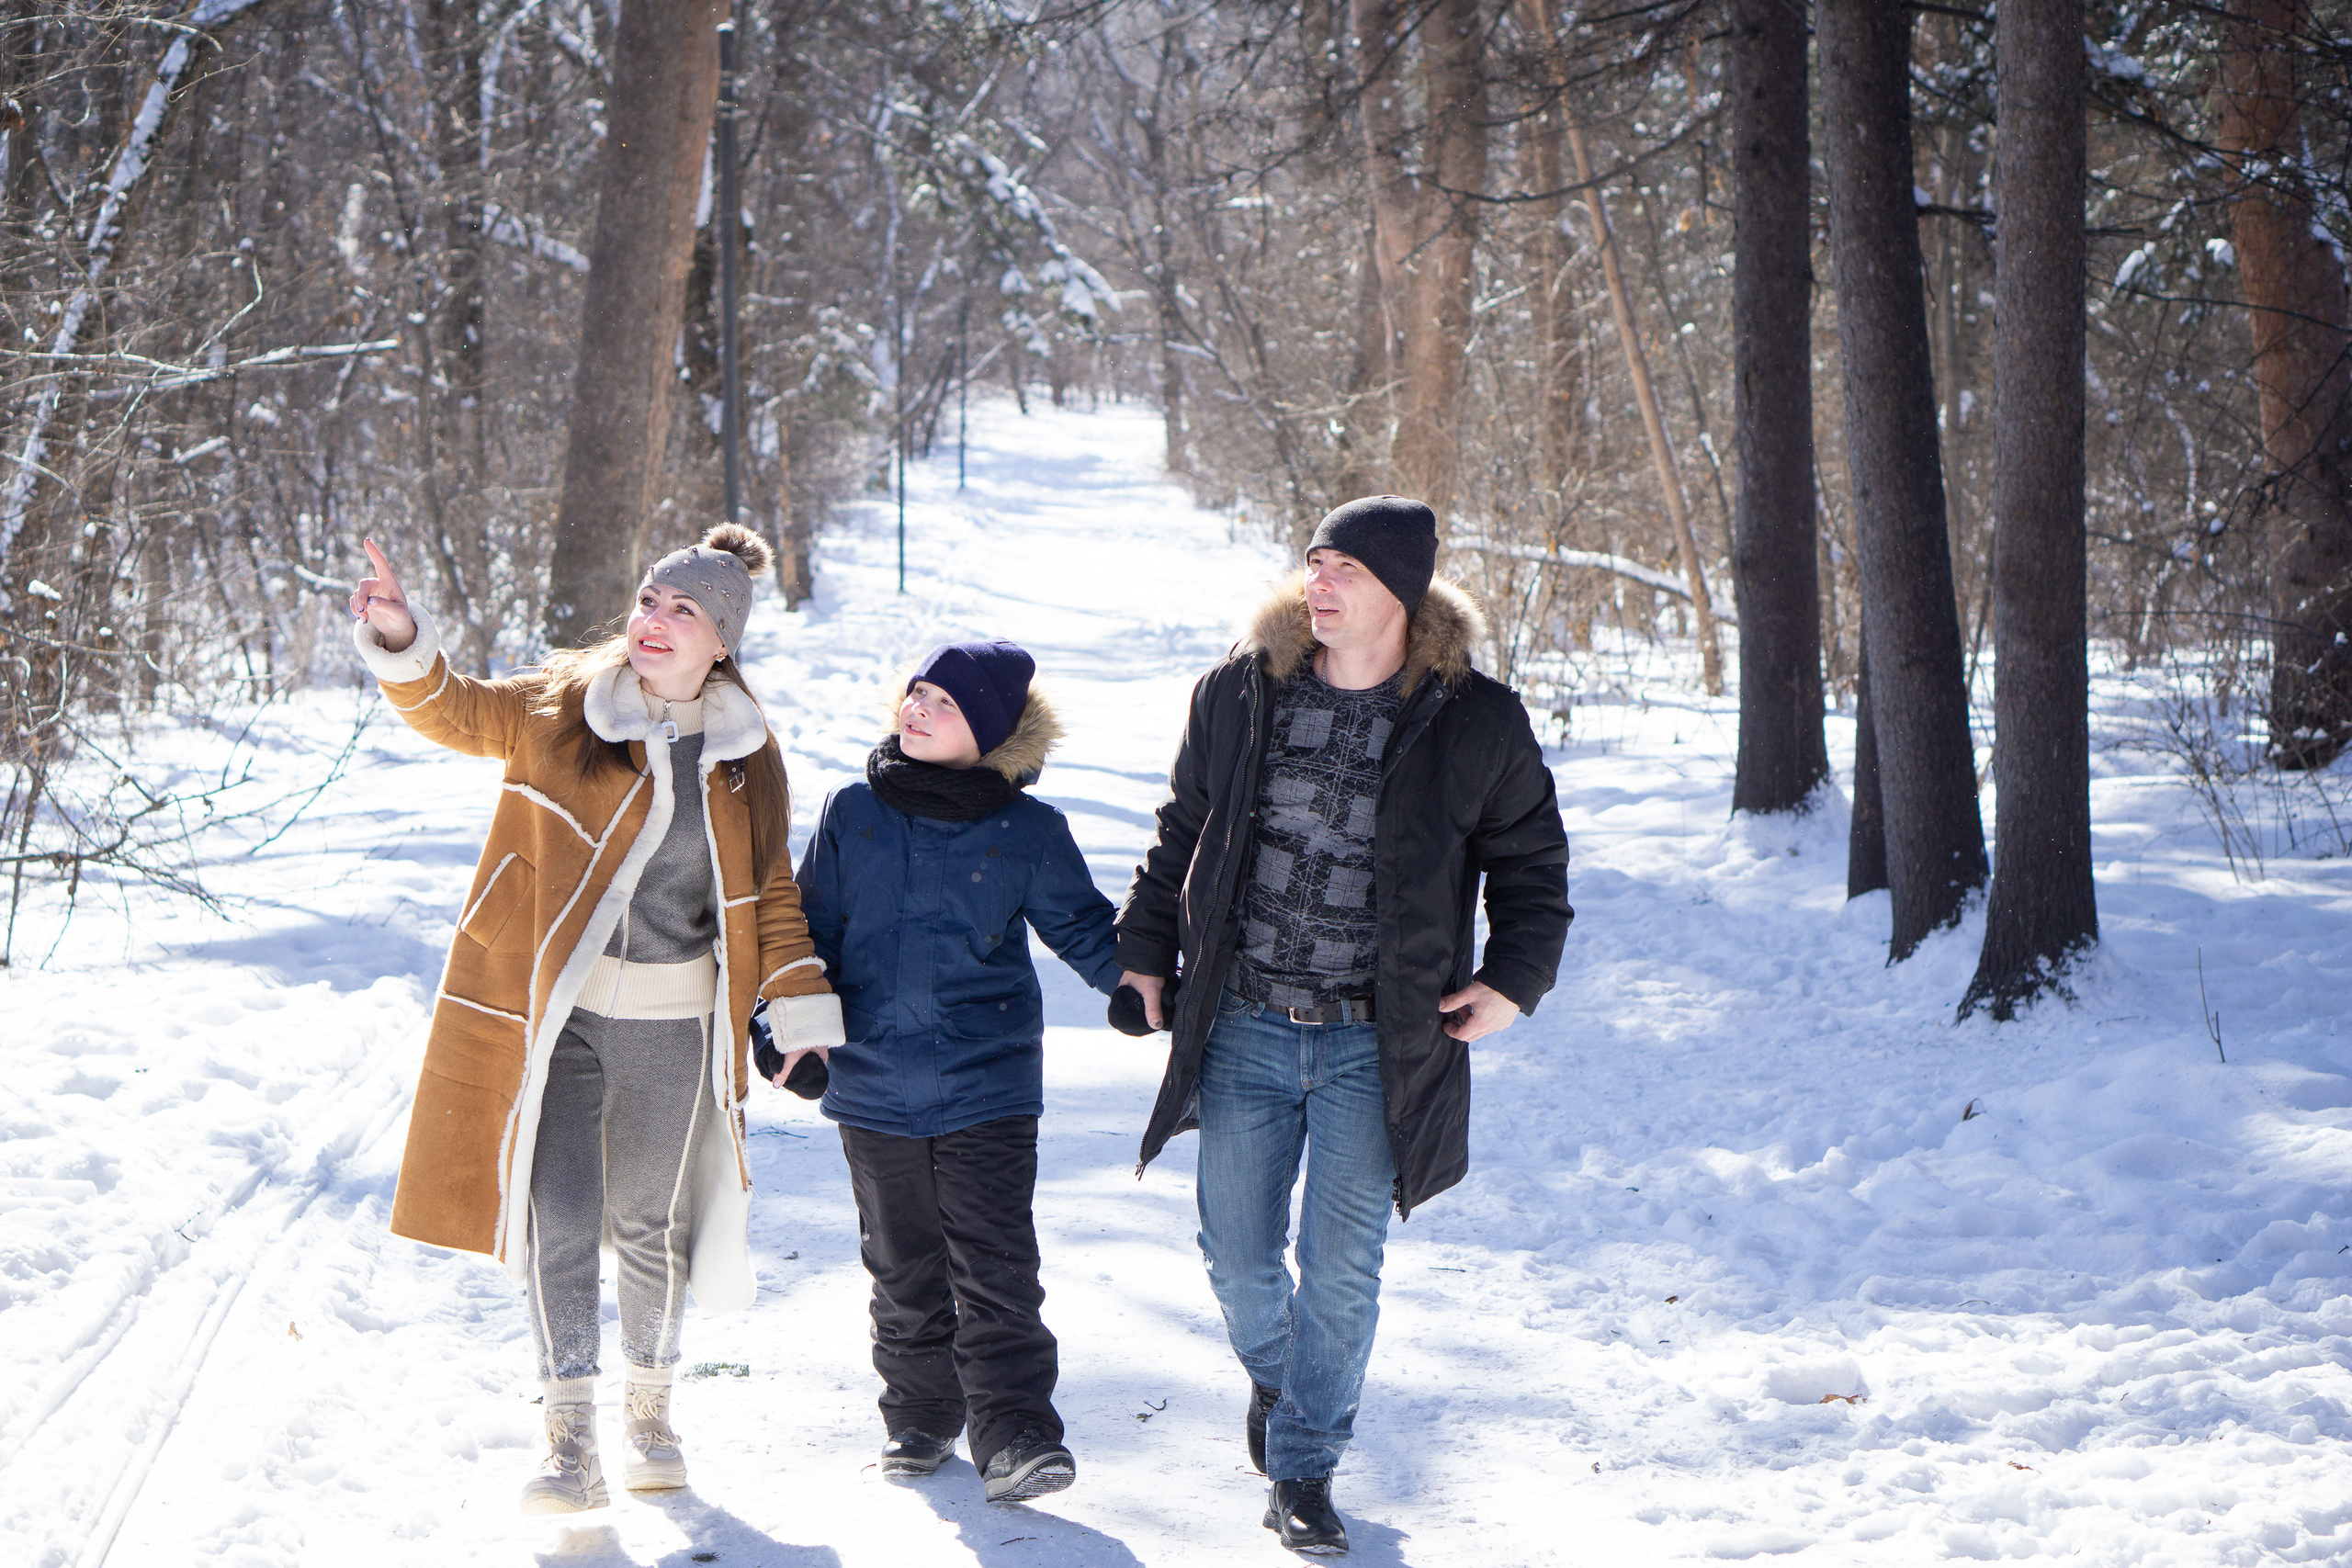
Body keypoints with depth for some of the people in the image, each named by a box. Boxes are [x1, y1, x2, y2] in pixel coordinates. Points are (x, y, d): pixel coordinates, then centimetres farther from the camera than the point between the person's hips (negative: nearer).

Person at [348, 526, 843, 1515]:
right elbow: (457, 713, -8)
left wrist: (800, 1005, 4)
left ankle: (649, 1413, 31)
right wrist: (402, 647, -28)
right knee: (556, 1217, -8)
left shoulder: (747, 757, 5)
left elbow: (772, 892, 12)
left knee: (651, 1221, 12)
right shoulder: (560, 705, 1)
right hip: (554, 1010, -1)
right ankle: (571, 1443, -3)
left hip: (674, 1023, 2)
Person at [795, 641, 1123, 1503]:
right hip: (874, 1081, 3)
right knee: (904, 1268, 12)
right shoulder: (853, 814, 5)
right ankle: (919, 1417, 25)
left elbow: (1084, 930, 8)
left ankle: (1014, 1432, -3)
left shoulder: (1027, 831, 0)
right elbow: (813, 929, 14)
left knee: (996, 1270, -7)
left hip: (989, 1085, -2)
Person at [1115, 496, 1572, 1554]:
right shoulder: (1239, 694, 2)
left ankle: (1303, 1468, 17)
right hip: (1244, 1031, 2)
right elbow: (1182, 834, 15)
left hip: (1376, 1043, -2)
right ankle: (1272, 1377, 40)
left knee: (1341, 1268, -1)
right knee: (1237, 1259, 8)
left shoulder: (1475, 723, -4)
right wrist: (1147, 949, 13)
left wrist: (1514, 979, 0)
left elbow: (1531, 856, 9)